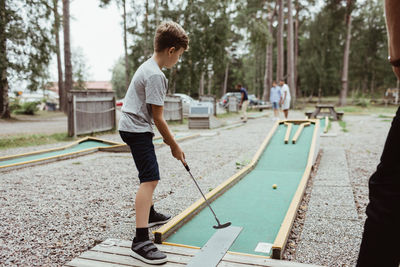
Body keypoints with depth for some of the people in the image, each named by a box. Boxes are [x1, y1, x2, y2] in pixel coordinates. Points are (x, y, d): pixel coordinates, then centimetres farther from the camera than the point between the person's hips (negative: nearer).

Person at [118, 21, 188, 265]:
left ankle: (150, 214, 44)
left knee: (150, 177, 25)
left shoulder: (148, 67, 13)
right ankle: (141, 240, -17)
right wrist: (174, 146, -8)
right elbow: (157, 118, -18)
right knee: (150, 179, -16)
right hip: (137, 129, -11)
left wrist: (167, 136, 17)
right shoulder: (156, 75, -19)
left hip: (132, 127, 11)